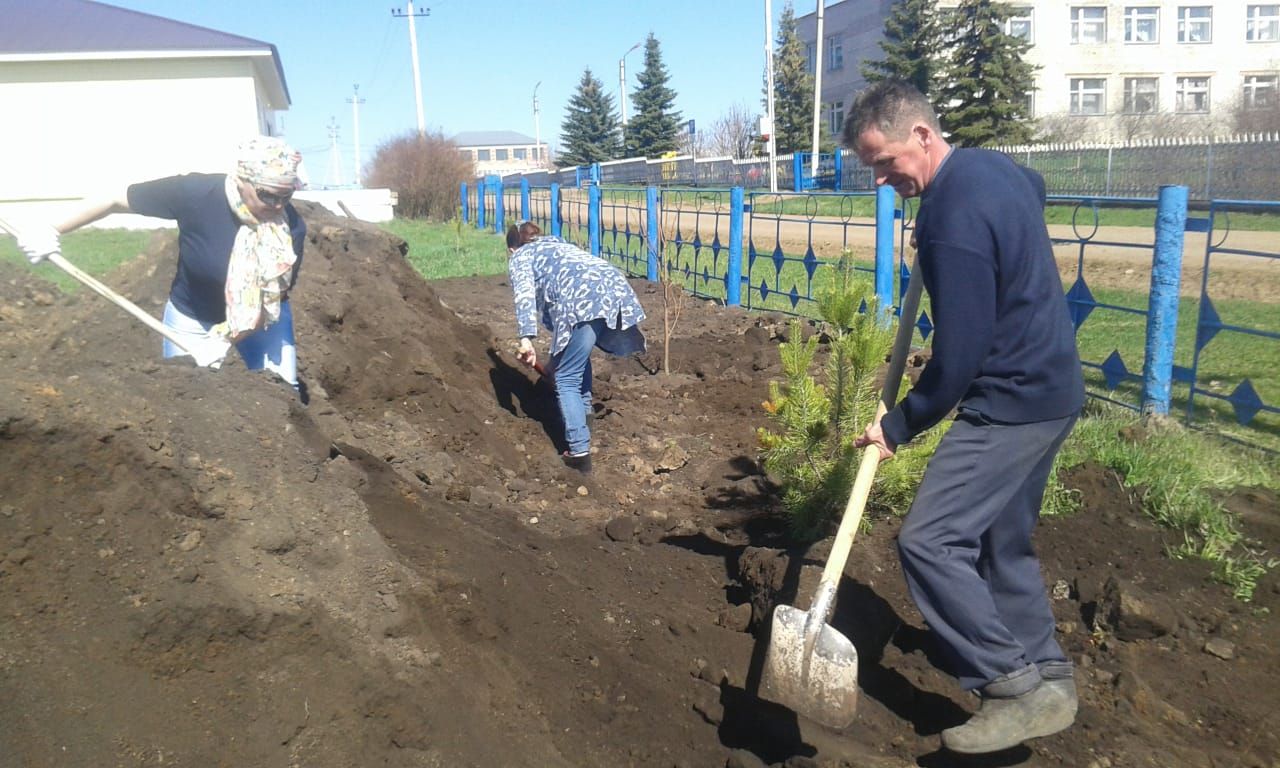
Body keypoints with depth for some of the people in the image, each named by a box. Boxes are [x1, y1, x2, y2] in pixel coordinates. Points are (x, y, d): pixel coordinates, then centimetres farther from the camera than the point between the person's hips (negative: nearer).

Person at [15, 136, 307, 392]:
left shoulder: (291, 227, -27)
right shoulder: (195, 193, -30)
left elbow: (274, 296, -19)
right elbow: (116, 202, -16)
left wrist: (227, 338, -27)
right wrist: (53, 231, -11)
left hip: (262, 318, 0)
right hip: (192, 319, 0)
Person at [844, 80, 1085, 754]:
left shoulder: (954, 222, -25)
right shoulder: (990, 165, 5)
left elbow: (957, 360, -23)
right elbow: (1034, 188, 33)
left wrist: (897, 427, -10)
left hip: (1013, 402, -10)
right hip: (1049, 388, 10)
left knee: (930, 540, -12)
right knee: (1001, 541, 18)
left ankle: (1017, 686, -3)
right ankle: (1044, 675, 28)